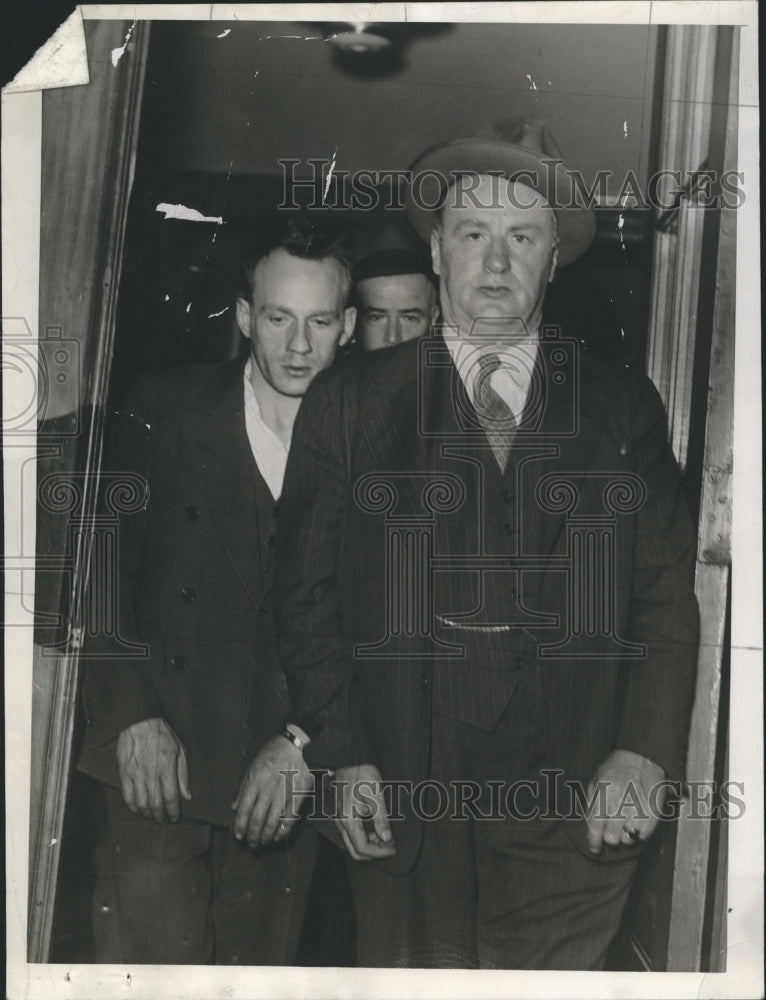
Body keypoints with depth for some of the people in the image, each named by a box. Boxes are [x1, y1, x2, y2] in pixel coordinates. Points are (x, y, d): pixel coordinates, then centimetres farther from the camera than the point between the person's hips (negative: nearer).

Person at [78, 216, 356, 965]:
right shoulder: (161, 410, 3)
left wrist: (305, 741, -7)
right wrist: (133, 715, -8)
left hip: (287, 773, 1)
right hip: (160, 756, -1)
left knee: (259, 964, 7)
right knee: (148, 944, -7)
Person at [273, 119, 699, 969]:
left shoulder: (622, 405, 9)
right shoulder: (348, 403, 7)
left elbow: (667, 593, 6)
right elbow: (307, 595, 5)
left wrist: (645, 750, -5)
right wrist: (344, 756, -3)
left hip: (577, 807, 1)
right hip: (404, 807, 0)